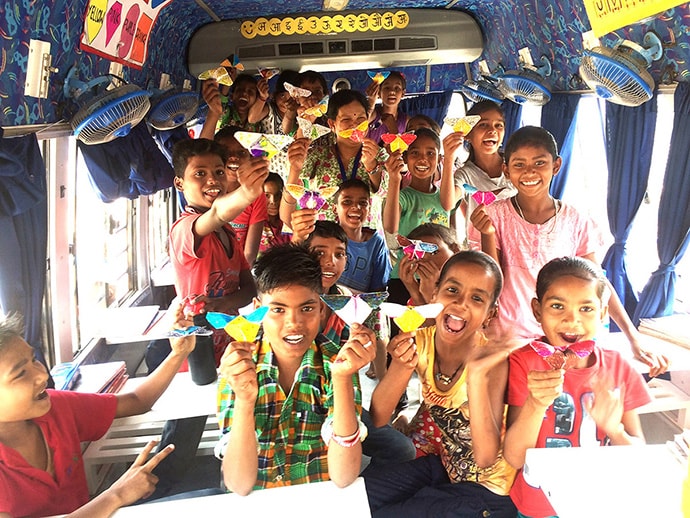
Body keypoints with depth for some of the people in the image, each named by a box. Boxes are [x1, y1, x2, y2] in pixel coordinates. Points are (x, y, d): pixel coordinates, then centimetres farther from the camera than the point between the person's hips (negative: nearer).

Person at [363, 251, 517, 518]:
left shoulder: (492, 360, -23)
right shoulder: (419, 343, -12)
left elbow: (485, 459, -29)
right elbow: (376, 419, -14)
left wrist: (477, 374, -38)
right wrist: (402, 367, -32)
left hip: (485, 487, -4)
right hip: (439, 463, 4)